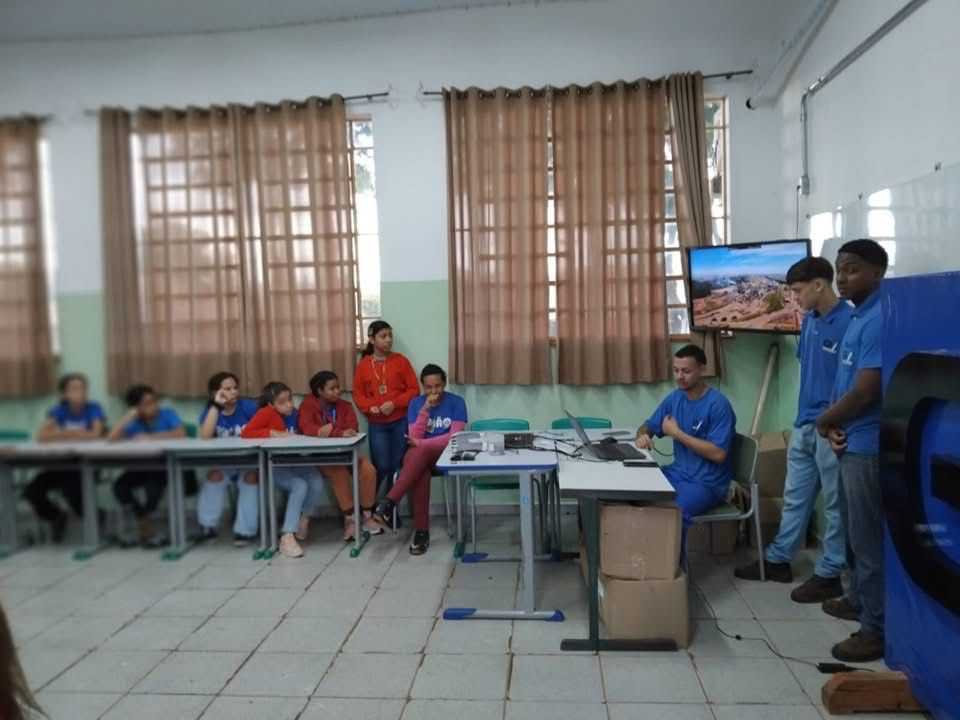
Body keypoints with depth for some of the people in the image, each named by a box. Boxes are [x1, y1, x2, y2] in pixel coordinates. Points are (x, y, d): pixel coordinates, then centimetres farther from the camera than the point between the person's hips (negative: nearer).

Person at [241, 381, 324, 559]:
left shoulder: (294, 412, 5)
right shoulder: (267, 412, -11)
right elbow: (245, 433, -19)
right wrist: (273, 433, -22)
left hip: (292, 463, 5)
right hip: (272, 467, -5)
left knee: (316, 483, -19)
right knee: (300, 486, -28)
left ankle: (302, 521, 8)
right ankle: (287, 538, -25)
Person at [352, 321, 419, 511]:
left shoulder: (400, 360, 1)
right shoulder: (363, 365, 3)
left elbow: (414, 389, 0)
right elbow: (358, 394, 7)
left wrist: (395, 403, -14)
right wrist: (370, 407, -13)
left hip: (401, 422, 0)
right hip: (377, 424, 0)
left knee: (397, 467, 3)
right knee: (381, 467, -5)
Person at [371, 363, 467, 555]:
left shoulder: (456, 402, -1)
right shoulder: (416, 403, 6)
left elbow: (455, 437, -11)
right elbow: (414, 437, -5)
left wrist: (422, 443, -19)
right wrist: (425, 409, -16)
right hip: (419, 455, 2)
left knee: (421, 451, -36)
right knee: (419, 471, -35)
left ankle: (389, 503, -36)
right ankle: (421, 531, -32)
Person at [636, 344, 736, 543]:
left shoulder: (718, 404, -16)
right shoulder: (674, 398, 5)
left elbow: (718, 454, -22)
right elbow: (647, 426, 15)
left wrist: (677, 433, -18)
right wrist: (643, 436, -10)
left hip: (708, 482, -7)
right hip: (678, 473, 7)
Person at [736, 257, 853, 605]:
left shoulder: (850, 322, -17)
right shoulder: (809, 321, 8)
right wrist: (805, 414, 15)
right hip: (804, 425, 8)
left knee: (834, 504, 6)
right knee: (795, 498, 17)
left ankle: (829, 575, 18)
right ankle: (778, 560, 29)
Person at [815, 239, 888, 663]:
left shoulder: (879, 320, -20)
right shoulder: (859, 318, 12)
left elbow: (865, 391, -24)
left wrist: (824, 421, -7)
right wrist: (835, 426, 1)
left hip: (868, 447, -10)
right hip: (852, 443, 10)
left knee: (869, 538, 0)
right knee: (855, 532, 22)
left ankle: (878, 630, 12)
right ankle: (860, 600, 38)